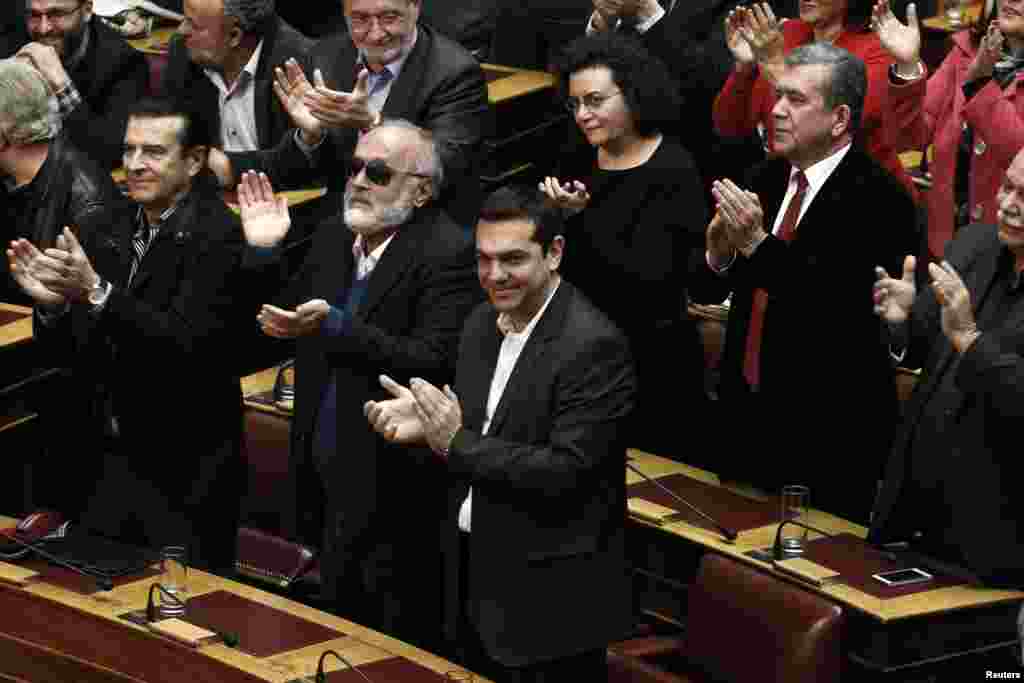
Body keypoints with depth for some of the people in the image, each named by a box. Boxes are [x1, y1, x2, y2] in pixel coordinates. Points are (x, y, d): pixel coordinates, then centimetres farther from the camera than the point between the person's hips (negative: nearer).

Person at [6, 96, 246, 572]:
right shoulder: (107, 234, 5)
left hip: (182, 475, -6)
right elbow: (70, 352, 8)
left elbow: (185, 345, -25)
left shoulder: (218, 237, -14)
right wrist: (51, 302, -13)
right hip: (104, 459, 6)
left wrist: (96, 293, -31)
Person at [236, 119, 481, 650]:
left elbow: (435, 365, -24)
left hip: (391, 496, -7)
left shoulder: (449, 254, -15)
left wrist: (334, 326, -29)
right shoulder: (335, 236, 9)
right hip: (327, 483, 7)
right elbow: (285, 322, 13)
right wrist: (264, 253, -1)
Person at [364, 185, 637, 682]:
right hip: (476, 576, 8)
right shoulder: (482, 323, 7)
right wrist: (428, 424, -8)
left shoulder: (593, 345, -20)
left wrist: (457, 442, -21)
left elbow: (566, 472, -24)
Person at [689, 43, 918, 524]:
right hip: (749, 417, 7)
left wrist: (758, 244, -29)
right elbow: (704, 291, 8)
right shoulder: (765, 179, 6)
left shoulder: (879, 199, -16)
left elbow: (841, 314, -25)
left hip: (829, 435, -6)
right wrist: (719, 252, -14)